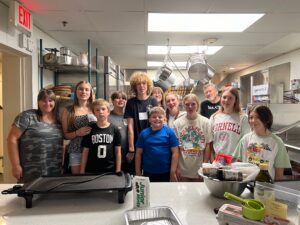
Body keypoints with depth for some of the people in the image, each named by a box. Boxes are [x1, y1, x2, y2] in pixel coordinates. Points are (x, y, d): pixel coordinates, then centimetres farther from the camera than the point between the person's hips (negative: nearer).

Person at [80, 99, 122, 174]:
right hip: (91, 171, 1)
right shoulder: (90, 130, 0)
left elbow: (118, 152, 1)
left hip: (110, 171, 0)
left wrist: (118, 171, -2)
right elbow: (85, 152, 3)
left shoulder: (115, 130, -2)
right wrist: (82, 172, 1)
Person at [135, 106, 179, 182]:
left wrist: (173, 172, -8)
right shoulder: (144, 133, -1)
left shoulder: (169, 132, -5)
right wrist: (138, 173, 3)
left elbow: (175, 152, -5)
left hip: (165, 173, -1)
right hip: (148, 173, 1)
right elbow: (139, 153, 3)